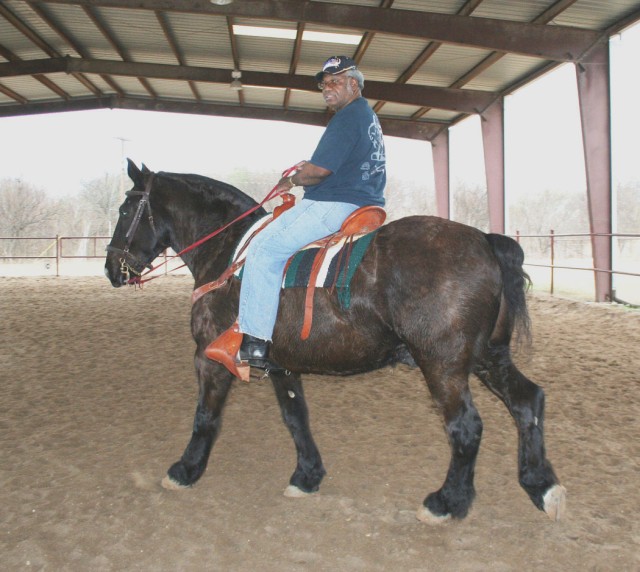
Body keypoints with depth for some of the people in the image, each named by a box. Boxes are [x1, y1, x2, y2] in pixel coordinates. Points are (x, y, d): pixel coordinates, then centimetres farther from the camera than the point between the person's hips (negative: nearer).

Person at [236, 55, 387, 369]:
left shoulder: (347, 117, -14)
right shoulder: (369, 117, 20)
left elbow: (319, 170, -20)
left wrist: (292, 180, -1)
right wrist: (308, 169, 17)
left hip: (334, 206, -11)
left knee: (264, 248, -10)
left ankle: (255, 342, -12)